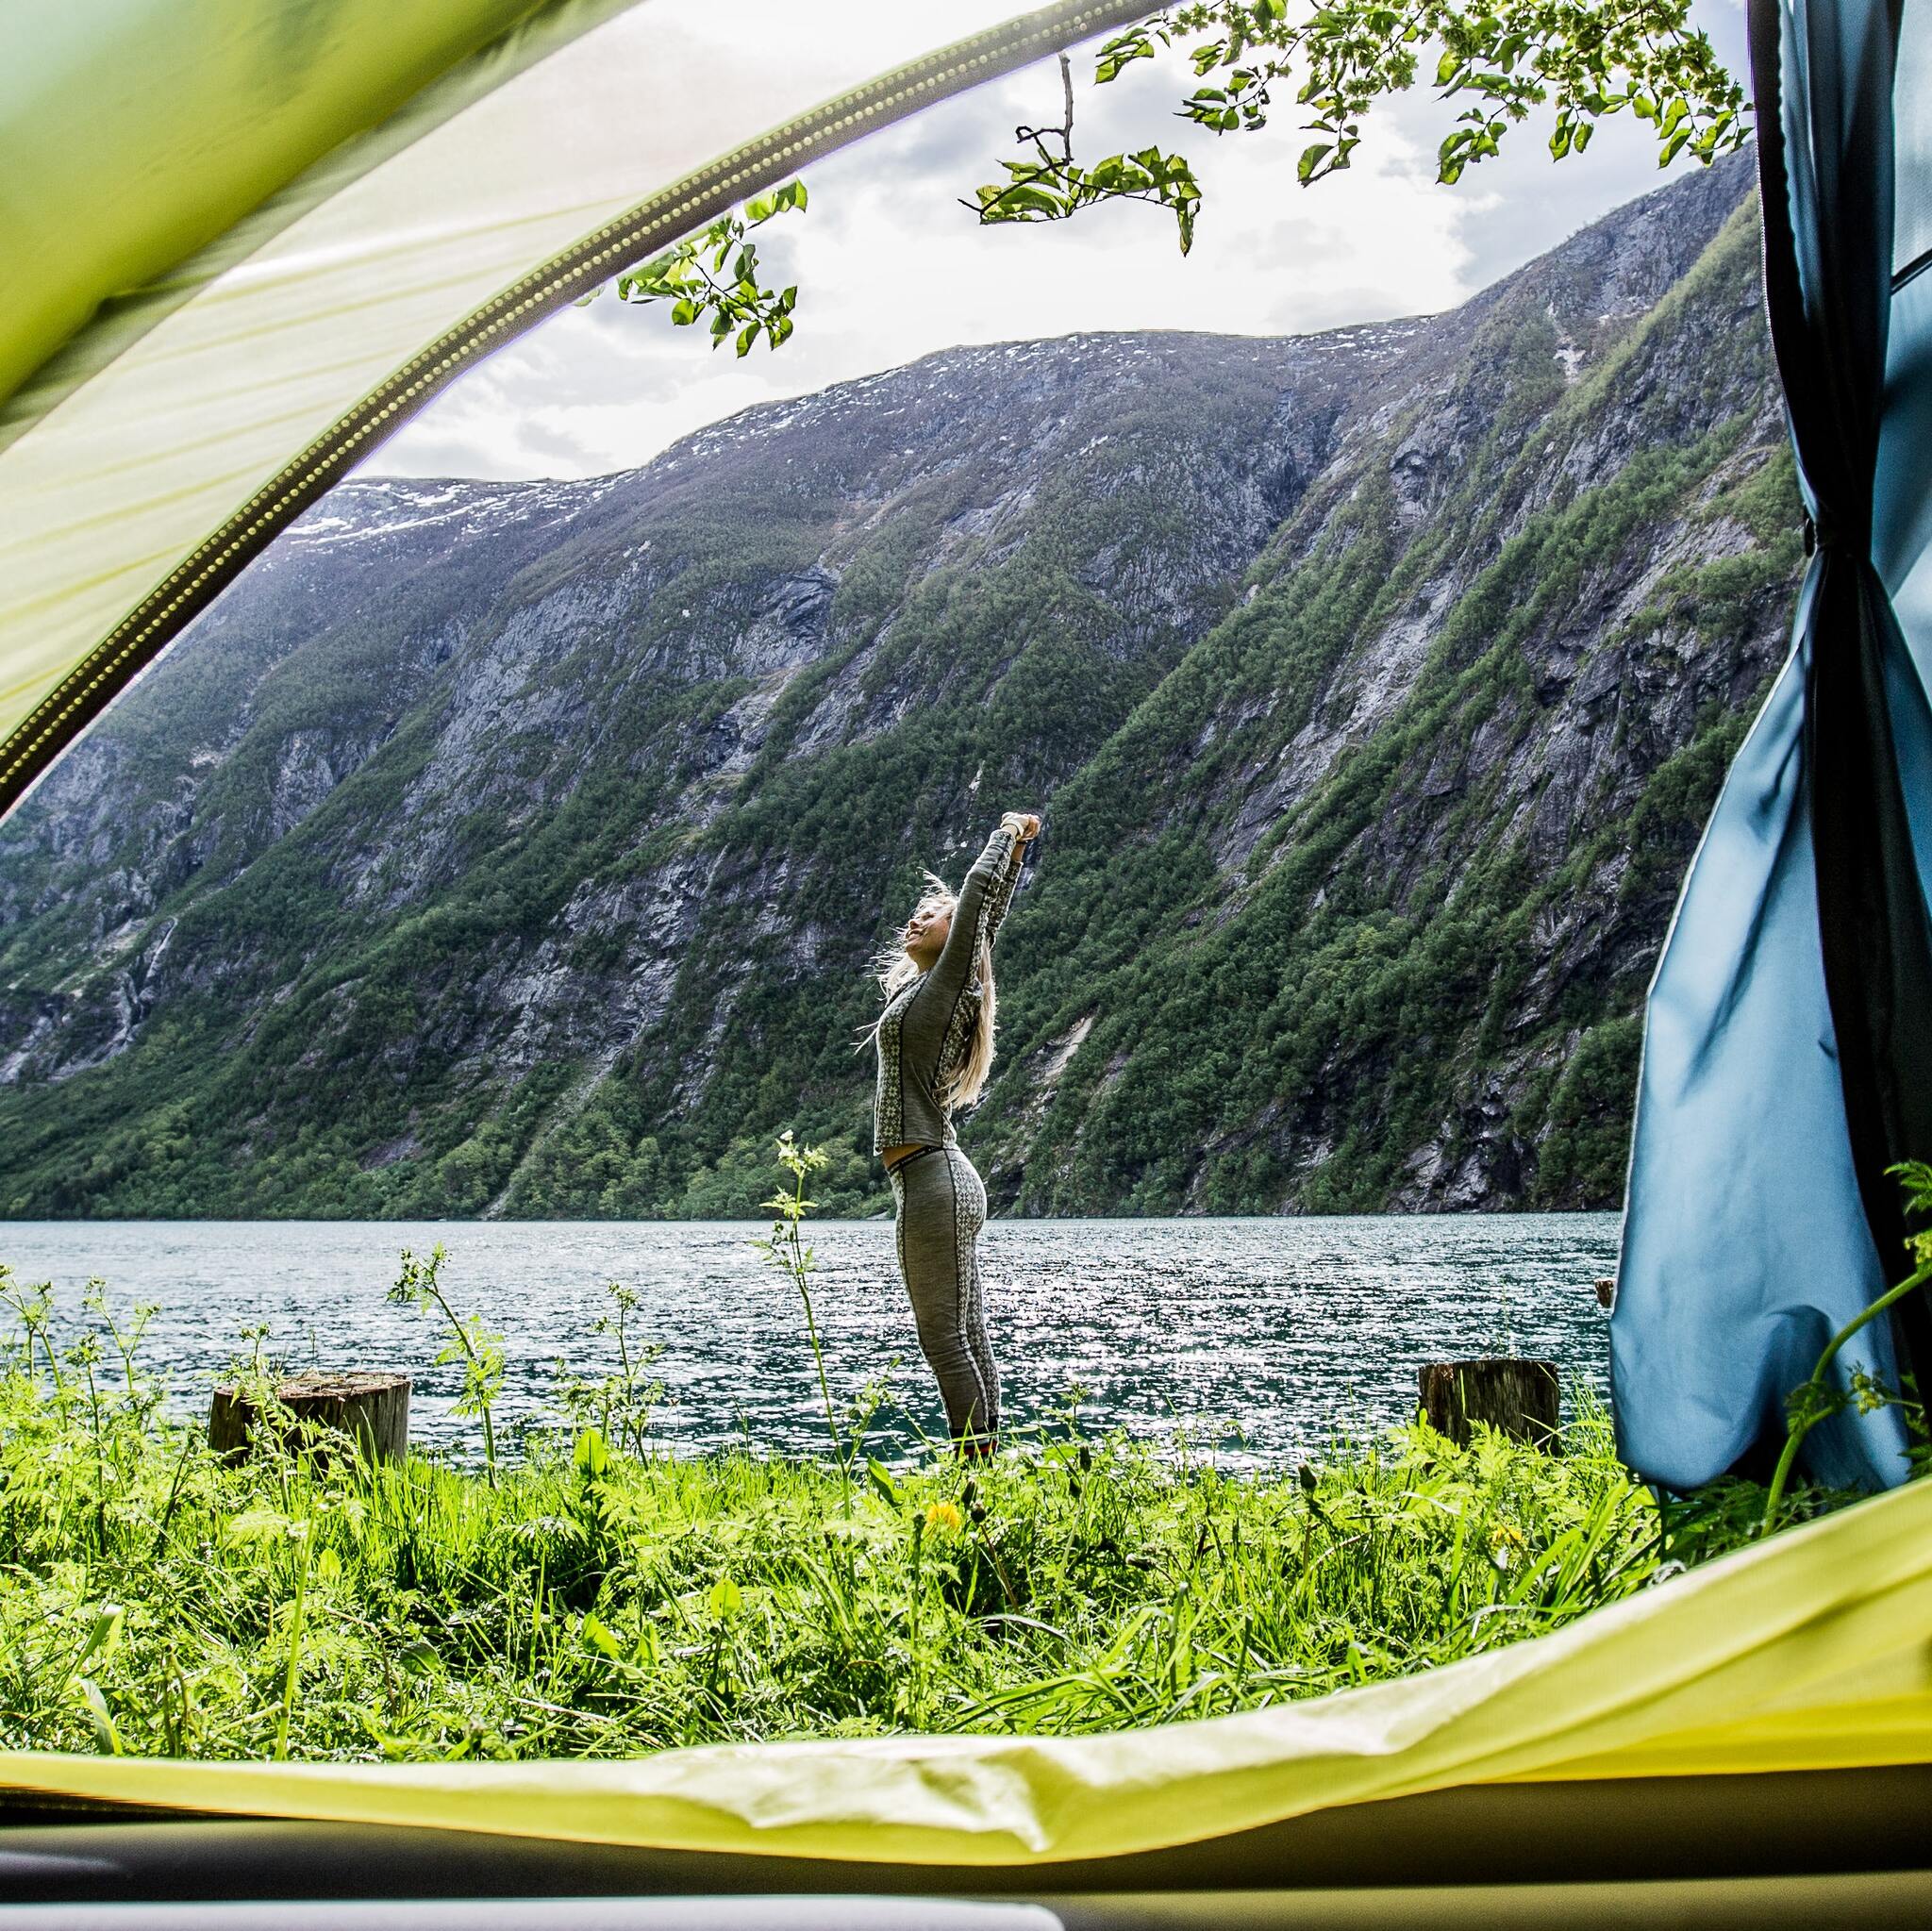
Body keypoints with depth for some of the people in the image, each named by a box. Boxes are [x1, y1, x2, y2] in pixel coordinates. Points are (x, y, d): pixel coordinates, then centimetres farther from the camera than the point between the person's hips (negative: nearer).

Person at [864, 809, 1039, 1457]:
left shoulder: (946, 983, -6)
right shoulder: (930, 988, 16)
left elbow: (980, 895, -10)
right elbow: (990, 912, 26)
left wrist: (1009, 838, 5)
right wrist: (1015, 847, 29)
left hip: (932, 1181, -9)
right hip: (950, 1179, 9)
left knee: (945, 1339, -8)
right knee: (968, 1336, 9)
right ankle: (984, 1464, 12)